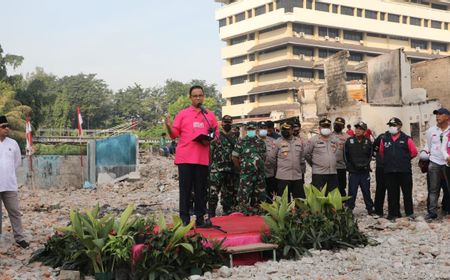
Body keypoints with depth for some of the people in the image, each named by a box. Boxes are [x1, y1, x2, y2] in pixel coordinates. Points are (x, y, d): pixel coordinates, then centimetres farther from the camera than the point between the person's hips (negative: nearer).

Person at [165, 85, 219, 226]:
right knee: (185, 188, -1)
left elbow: (216, 134, 16)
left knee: (201, 189, 4)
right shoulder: (182, 114, 7)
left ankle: (200, 218, 10)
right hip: (185, 157, -2)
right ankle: (184, 218, 2)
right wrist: (169, 126, -17)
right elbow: (174, 134, 4)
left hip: (202, 158, 2)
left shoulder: (210, 115, 14)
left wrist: (209, 140, -6)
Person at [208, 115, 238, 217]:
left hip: (231, 170, 3)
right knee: (213, 193, -10)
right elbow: (210, 151, 4)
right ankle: (211, 215, -5)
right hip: (217, 169, -3)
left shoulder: (235, 137, 12)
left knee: (229, 194, 9)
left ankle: (228, 214, 18)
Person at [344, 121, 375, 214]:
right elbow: (346, 156, 2)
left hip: (365, 171, 1)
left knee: (366, 191, 10)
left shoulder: (368, 142, 3)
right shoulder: (349, 141, 0)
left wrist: (366, 164, -6)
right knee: (352, 192, 1)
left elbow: (370, 155, 9)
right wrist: (350, 166, -6)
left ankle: (370, 209, 20)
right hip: (353, 172, -1)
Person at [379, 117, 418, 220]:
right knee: (392, 193, 6)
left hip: (405, 170, -2)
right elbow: (381, 152, 18)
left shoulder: (406, 139, -2)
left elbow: (414, 152, 4)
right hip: (389, 171, 2)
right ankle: (393, 213, 14)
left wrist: (405, 159, 10)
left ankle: (409, 213, 13)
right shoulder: (384, 139, 5)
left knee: (407, 192, 4)